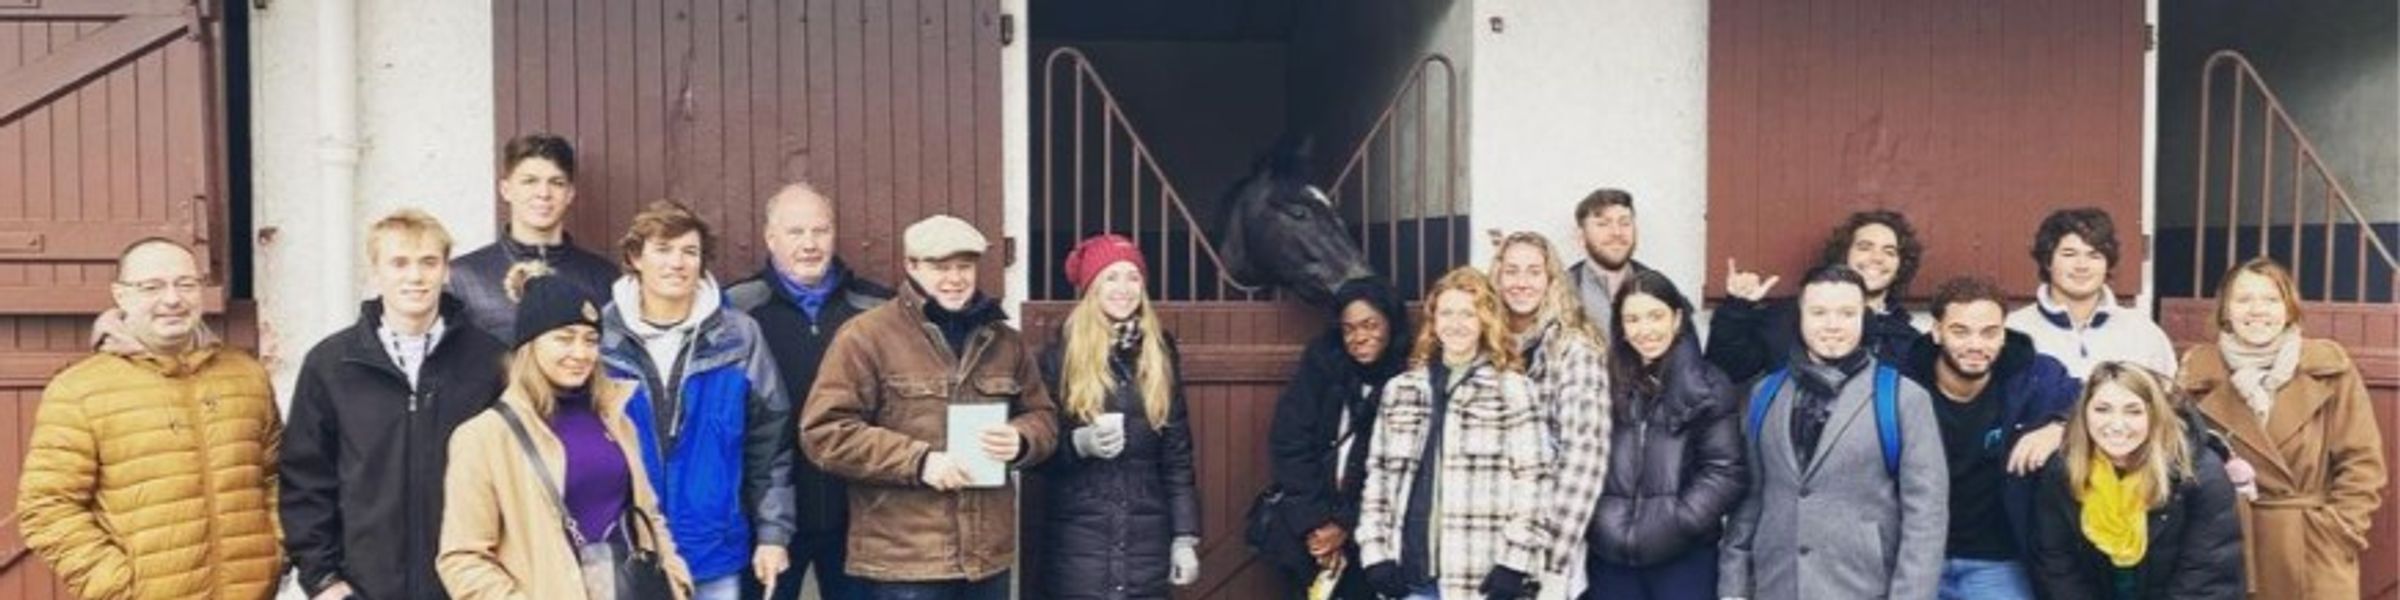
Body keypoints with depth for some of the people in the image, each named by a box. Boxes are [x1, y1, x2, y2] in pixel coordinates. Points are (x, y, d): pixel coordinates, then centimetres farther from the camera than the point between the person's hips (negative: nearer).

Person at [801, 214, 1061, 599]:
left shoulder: (1003, 340, 13)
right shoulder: (866, 336, -4)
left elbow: (1043, 417, 19)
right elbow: (824, 431, -10)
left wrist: (1020, 440, -6)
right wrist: (919, 462, -17)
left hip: (988, 553, 6)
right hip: (904, 558, -5)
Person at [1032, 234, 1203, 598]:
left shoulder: (1159, 353, 8)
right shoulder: (1060, 356, 0)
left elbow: (1178, 455, 8)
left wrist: (1186, 537, 3)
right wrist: (1078, 443, -18)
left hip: (1148, 536, 2)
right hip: (1079, 539, -2)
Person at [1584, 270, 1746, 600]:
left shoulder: (1709, 388, -1)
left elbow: (1726, 470, -6)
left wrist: (1679, 522, -13)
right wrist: (1593, 523, 0)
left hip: (1683, 555, -3)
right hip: (1610, 553, 3)